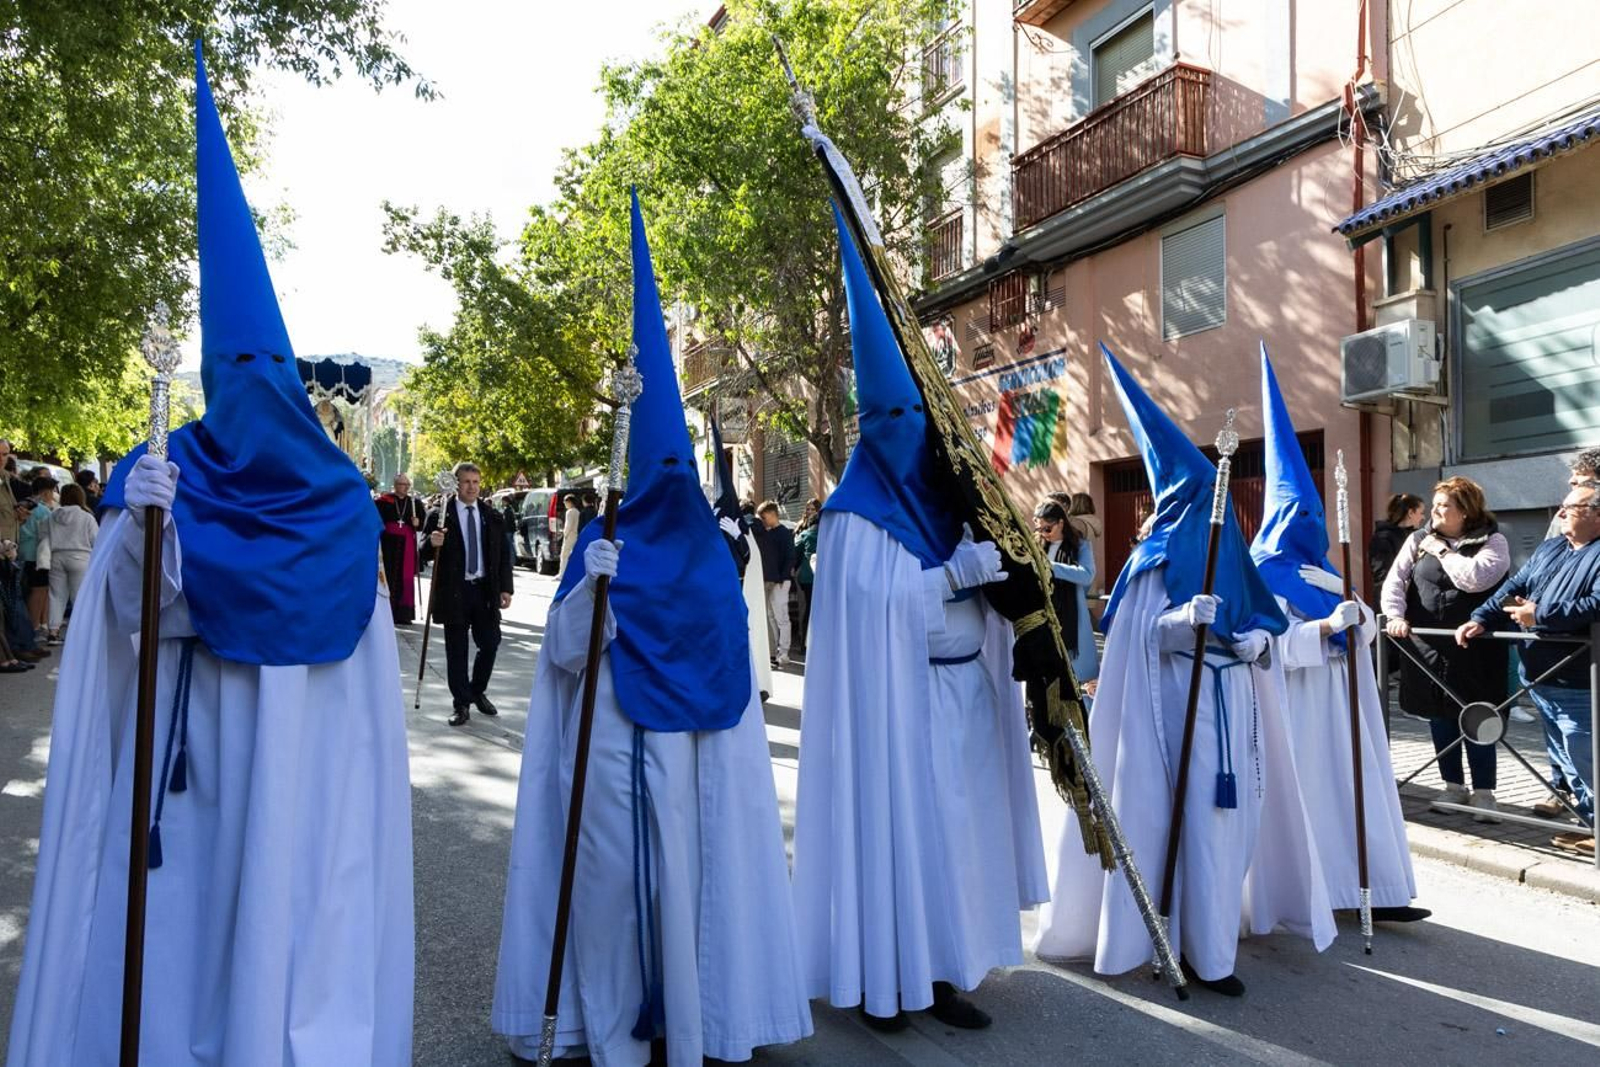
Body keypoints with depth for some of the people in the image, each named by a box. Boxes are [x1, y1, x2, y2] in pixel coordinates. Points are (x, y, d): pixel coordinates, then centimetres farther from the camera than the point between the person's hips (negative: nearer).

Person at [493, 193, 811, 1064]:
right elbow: (564, 651, -7)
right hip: (615, 749, -2)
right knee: (616, 873, 2)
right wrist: (589, 590, -23)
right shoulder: (601, 545, 0)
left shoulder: (709, 550, 8)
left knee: (695, 870, 8)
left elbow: (731, 653, 13)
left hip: (695, 753, 3)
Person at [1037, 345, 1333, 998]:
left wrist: (1256, 638, -9)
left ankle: (1212, 926, 30)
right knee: (1200, 814, -7)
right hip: (1183, 701, -6)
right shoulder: (1159, 553, -5)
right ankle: (1205, 952, 1)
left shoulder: (1228, 543, 11)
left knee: (1233, 809, 12)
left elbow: (1262, 614, 13)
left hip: (1235, 697, 6)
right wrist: (1186, 619, -32)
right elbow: (1148, 632, -12)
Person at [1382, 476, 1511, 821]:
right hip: (1427, 647, 4)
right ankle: (1454, 786, 24)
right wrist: (1396, 616, -13)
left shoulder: (1491, 541, -3)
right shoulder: (1419, 540, 8)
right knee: (1439, 718, 11)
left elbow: (1476, 578, -20)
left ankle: (1483, 792, 13)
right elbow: (1394, 580, 2)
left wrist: (1443, 551, -9)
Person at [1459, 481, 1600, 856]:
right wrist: (1481, 619, 0)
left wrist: (1541, 615, -19)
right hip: (1539, 676, 8)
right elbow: (1513, 589, 13)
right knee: (1559, 749, 20)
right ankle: (1570, 797, 34)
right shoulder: (1548, 550, 16)